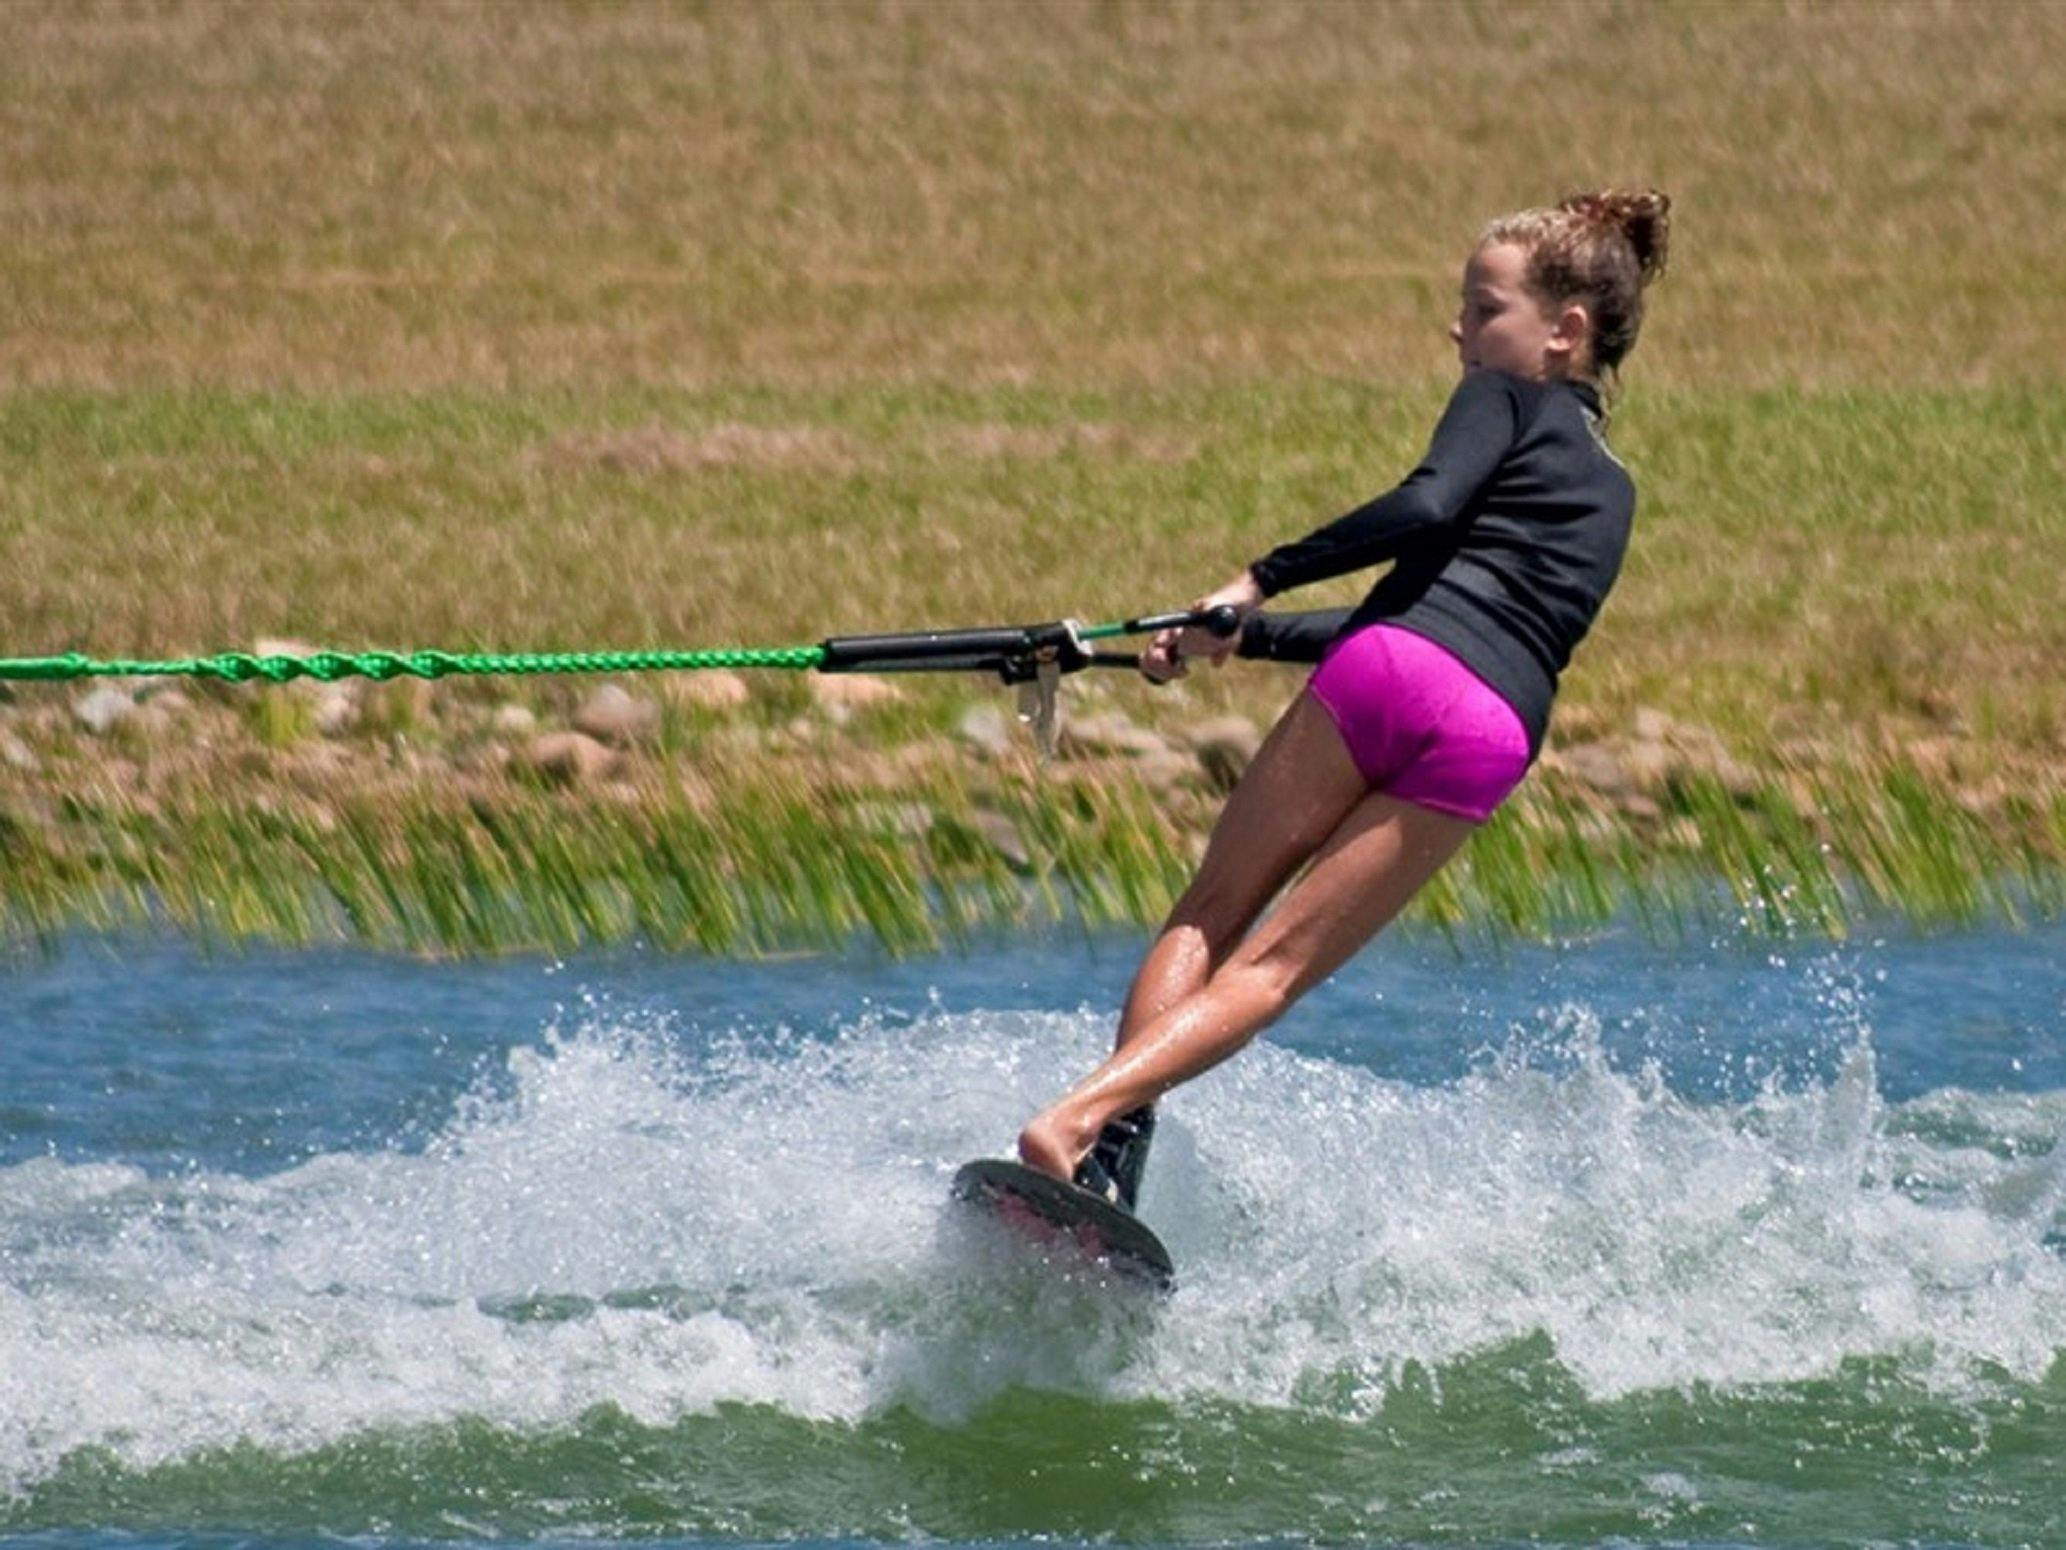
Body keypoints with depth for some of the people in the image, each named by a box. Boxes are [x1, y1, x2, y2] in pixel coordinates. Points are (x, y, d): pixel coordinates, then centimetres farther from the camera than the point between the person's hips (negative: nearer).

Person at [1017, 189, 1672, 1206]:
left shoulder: (1507, 400, 14)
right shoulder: (1611, 494, 34)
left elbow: (1428, 504, -7)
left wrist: (1262, 582, -4)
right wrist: (1242, 639, 32)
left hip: (1395, 672, -5)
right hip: (1498, 733, 5)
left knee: (1209, 918, 5)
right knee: (1273, 968, -1)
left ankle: (1100, 1123, -15)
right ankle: (1093, 1116, -22)